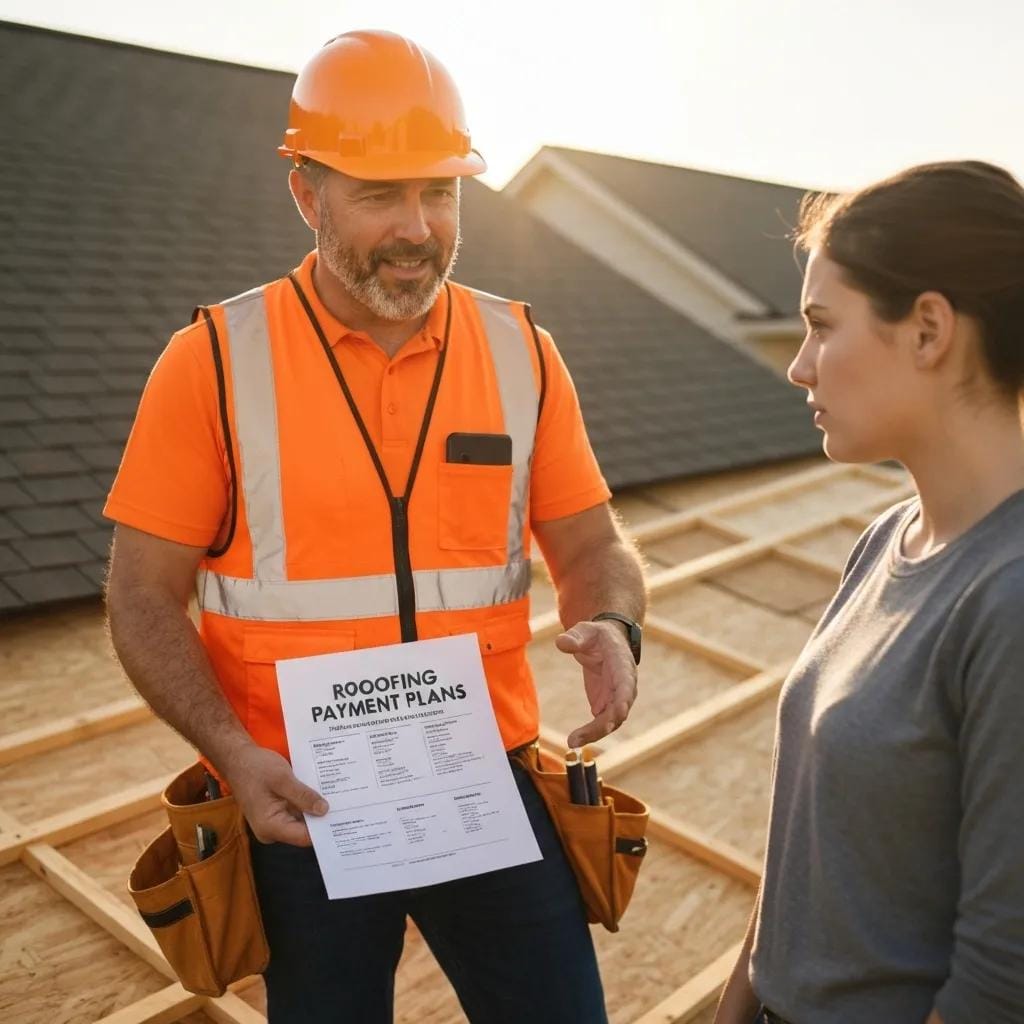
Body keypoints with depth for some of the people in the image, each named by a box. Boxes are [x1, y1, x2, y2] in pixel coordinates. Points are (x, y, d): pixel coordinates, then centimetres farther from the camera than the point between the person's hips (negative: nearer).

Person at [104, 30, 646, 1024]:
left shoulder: (522, 352, -1)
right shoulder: (215, 360, -8)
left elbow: (590, 544, 4)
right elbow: (144, 595, -5)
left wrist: (612, 630, -18)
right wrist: (234, 753, -18)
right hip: (299, 803, -1)